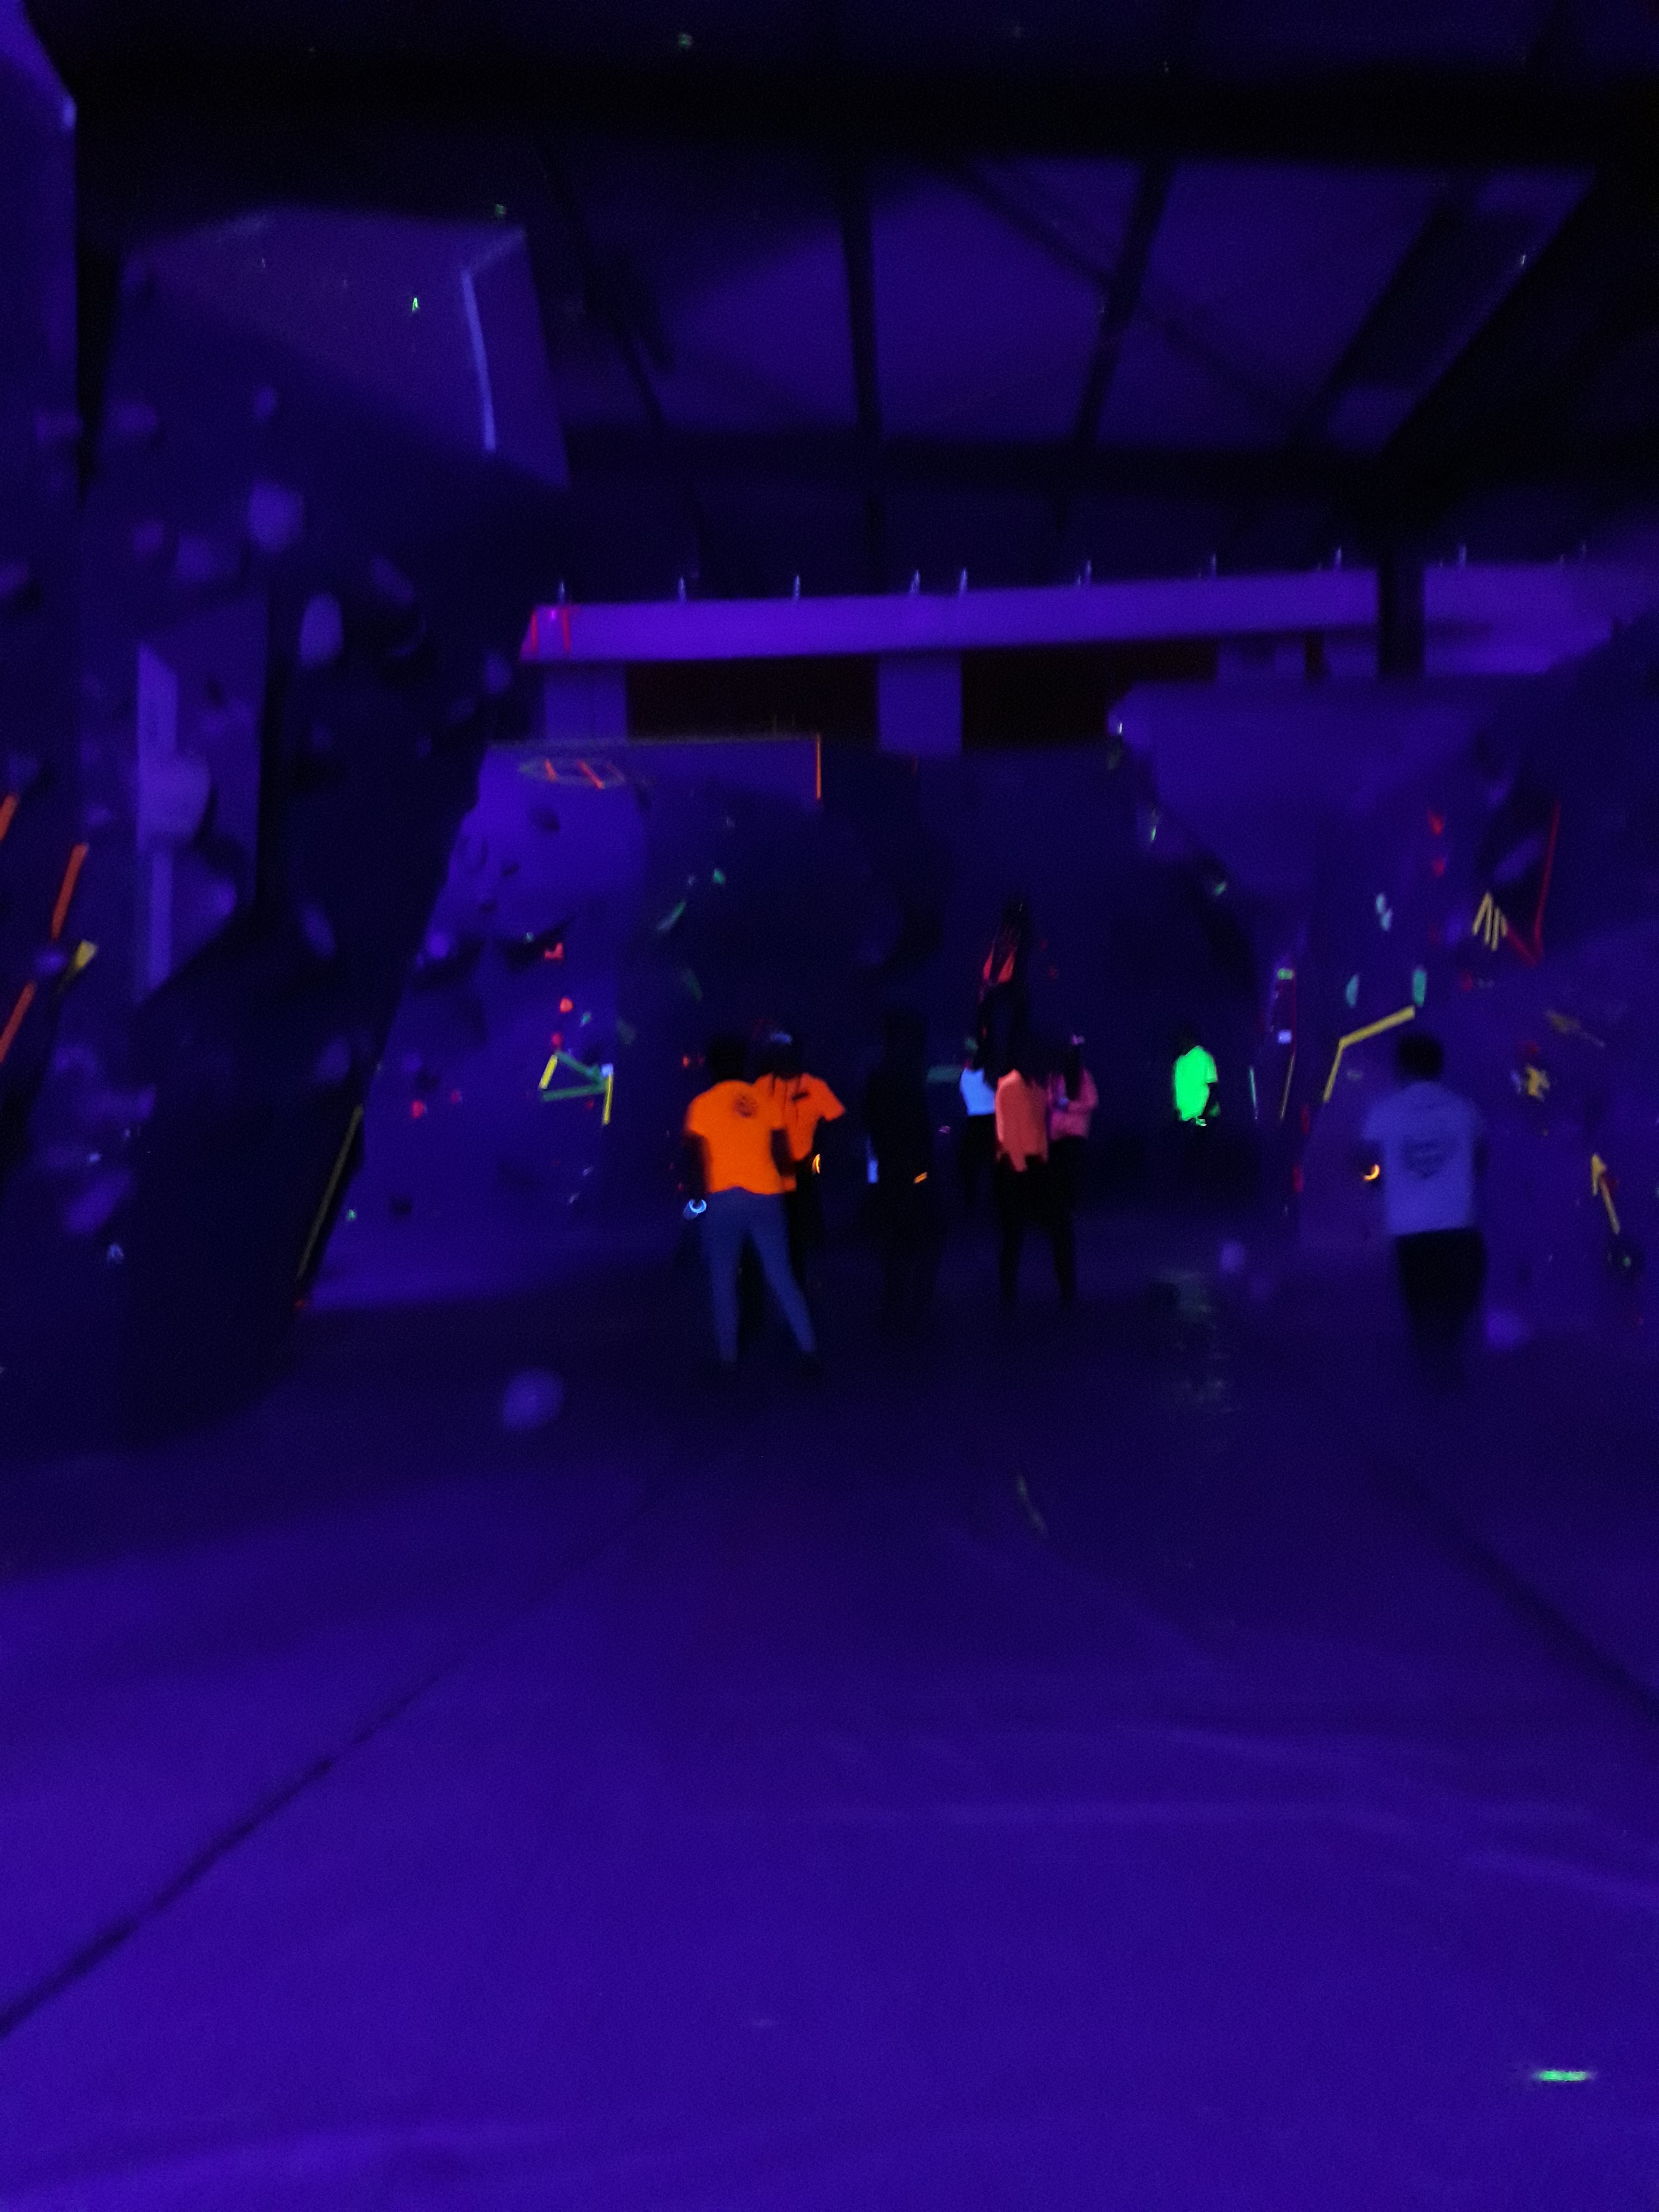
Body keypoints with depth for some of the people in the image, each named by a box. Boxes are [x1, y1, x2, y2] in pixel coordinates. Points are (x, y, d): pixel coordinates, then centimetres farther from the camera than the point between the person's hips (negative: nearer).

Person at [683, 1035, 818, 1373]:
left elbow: (696, 1158, -3)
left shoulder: (702, 1105, -1)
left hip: (724, 1197, -3)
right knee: (781, 1276, 10)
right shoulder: (763, 1099, 7)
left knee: (724, 1281, 8)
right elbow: (783, 1154, 10)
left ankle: (728, 1356, 8)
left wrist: (699, 1193, 12)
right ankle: (808, 1346, 8)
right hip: (766, 1196, 3)